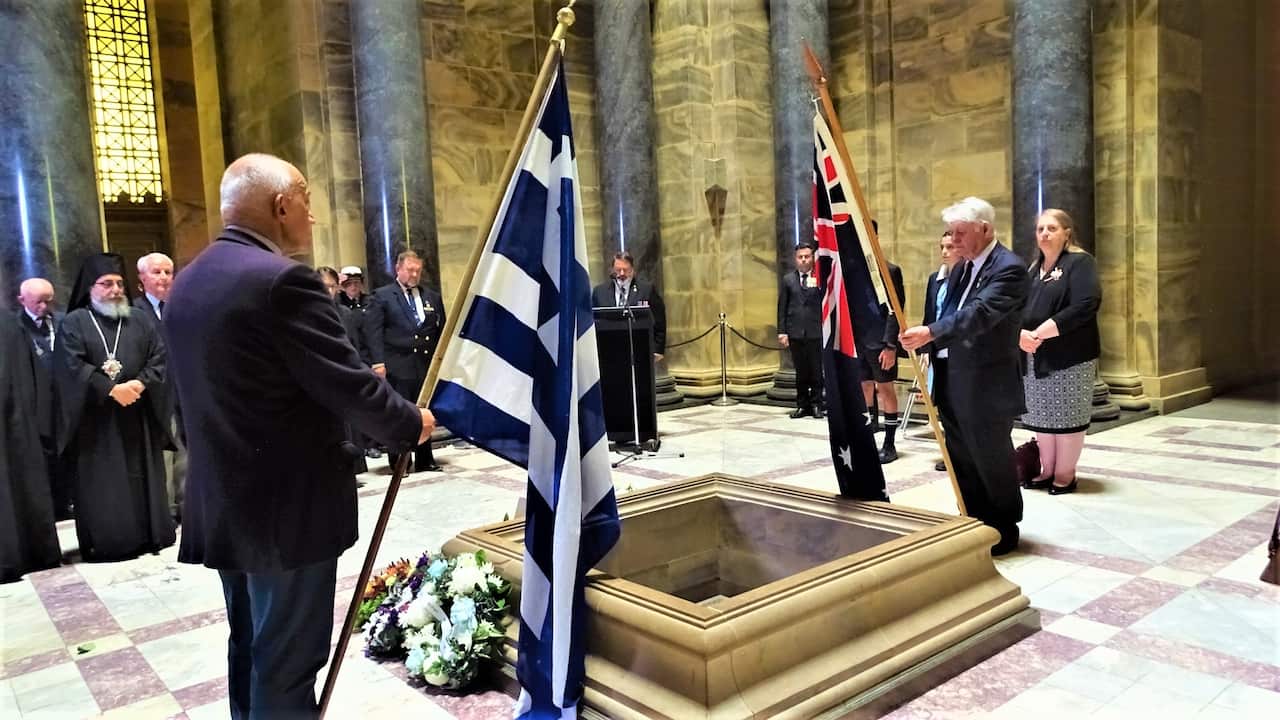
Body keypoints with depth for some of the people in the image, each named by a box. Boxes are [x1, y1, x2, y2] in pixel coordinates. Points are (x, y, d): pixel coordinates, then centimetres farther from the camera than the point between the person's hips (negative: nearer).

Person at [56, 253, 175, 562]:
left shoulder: (140, 322, 13)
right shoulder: (74, 323, 2)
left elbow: (158, 360, 4)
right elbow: (71, 366, -9)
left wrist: (140, 383, -14)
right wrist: (111, 389, -17)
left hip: (138, 417, 3)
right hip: (96, 419, -3)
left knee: (142, 476, 6)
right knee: (102, 482, -2)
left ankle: (148, 534, 13)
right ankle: (106, 542, 4)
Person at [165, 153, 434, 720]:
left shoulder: (187, 283, 8)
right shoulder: (283, 280, -20)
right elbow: (349, 385, -20)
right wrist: (411, 424, -3)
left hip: (223, 503, 9)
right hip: (288, 507, -9)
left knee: (250, 651, 22)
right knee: (286, 665, 4)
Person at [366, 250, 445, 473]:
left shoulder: (433, 297, 15)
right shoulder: (382, 296, 3)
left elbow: (442, 330, 15)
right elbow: (373, 330, -4)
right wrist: (378, 361, -13)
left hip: (427, 366, 4)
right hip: (398, 367, -4)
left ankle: (424, 461, 19)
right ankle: (399, 463, 8)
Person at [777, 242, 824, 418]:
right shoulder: (788, 279, 9)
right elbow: (782, 307, 7)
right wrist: (782, 331, 2)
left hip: (816, 332, -2)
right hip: (795, 333, 2)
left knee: (817, 371, 3)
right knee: (800, 372, 8)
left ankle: (816, 405, 13)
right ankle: (803, 405, 17)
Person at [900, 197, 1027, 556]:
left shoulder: (1008, 268, -14)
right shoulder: (963, 268, 14)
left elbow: (979, 313, -29)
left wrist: (930, 333, -39)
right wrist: (931, 357, 12)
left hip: (986, 385, -8)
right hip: (952, 380, 8)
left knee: (992, 459, 5)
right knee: (962, 459, 16)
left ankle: (1003, 531, 22)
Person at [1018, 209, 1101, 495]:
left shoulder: (1080, 262, -4)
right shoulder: (1033, 269, 17)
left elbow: (1086, 305, -18)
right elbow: (1018, 308, 11)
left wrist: (1042, 332, -20)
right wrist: (1020, 333, -11)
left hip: (1068, 356, -6)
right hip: (1034, 357, 6)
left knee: (1066, 417, -1)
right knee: (1041, 417, 9)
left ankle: (1065, 474, 10)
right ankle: (1047, 470, 20)